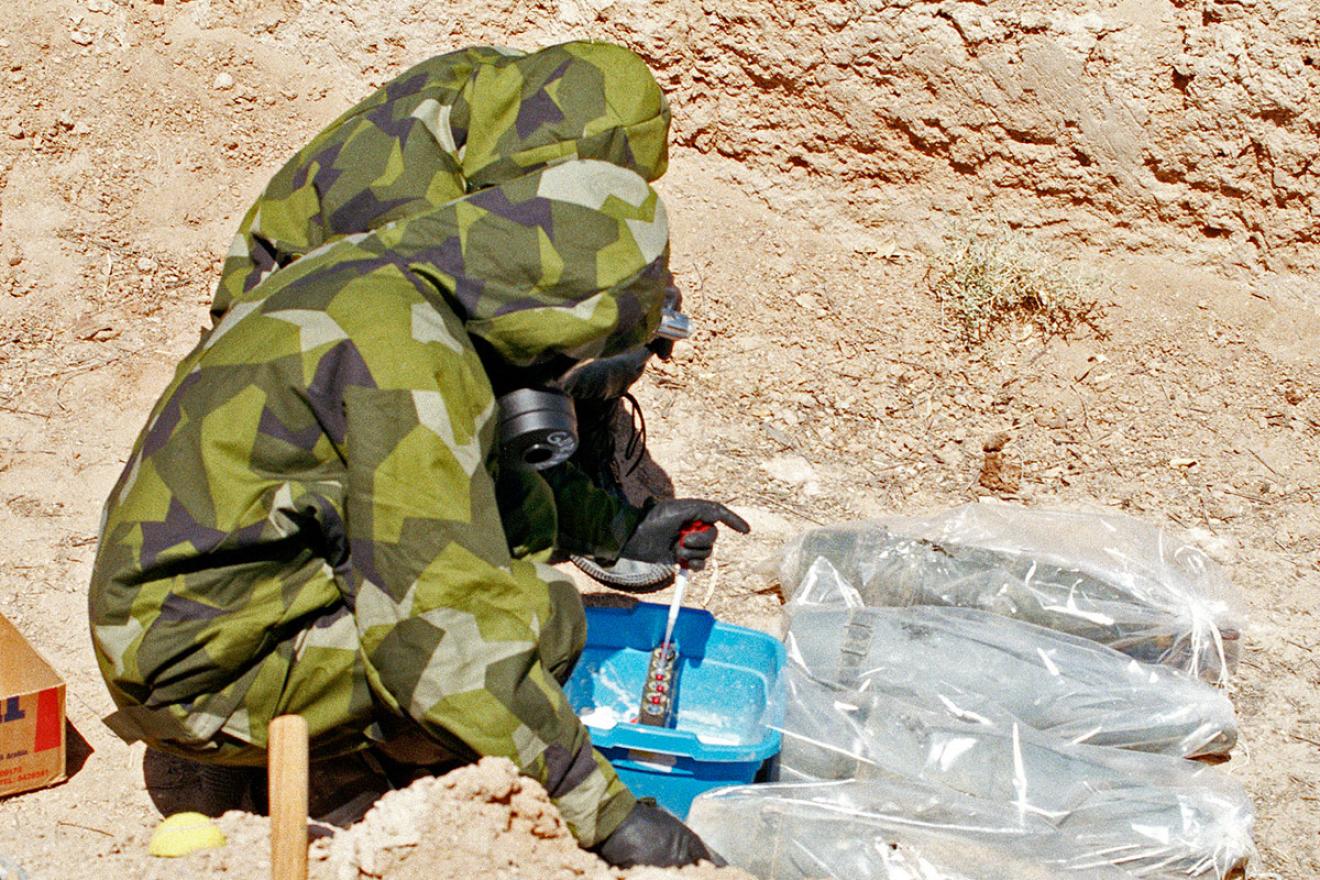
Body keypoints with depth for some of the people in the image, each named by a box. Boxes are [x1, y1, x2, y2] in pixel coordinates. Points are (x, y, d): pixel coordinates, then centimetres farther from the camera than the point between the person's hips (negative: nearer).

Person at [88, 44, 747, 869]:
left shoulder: (375, 273, 7)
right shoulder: (410, 351, -22)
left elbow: (482, 474, 26)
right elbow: (437, 627, -26)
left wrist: (623, 527, 24)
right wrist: (605, 808, -23)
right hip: (207, 675, -10)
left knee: (521, 508, 11)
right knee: (537, 609, -17)